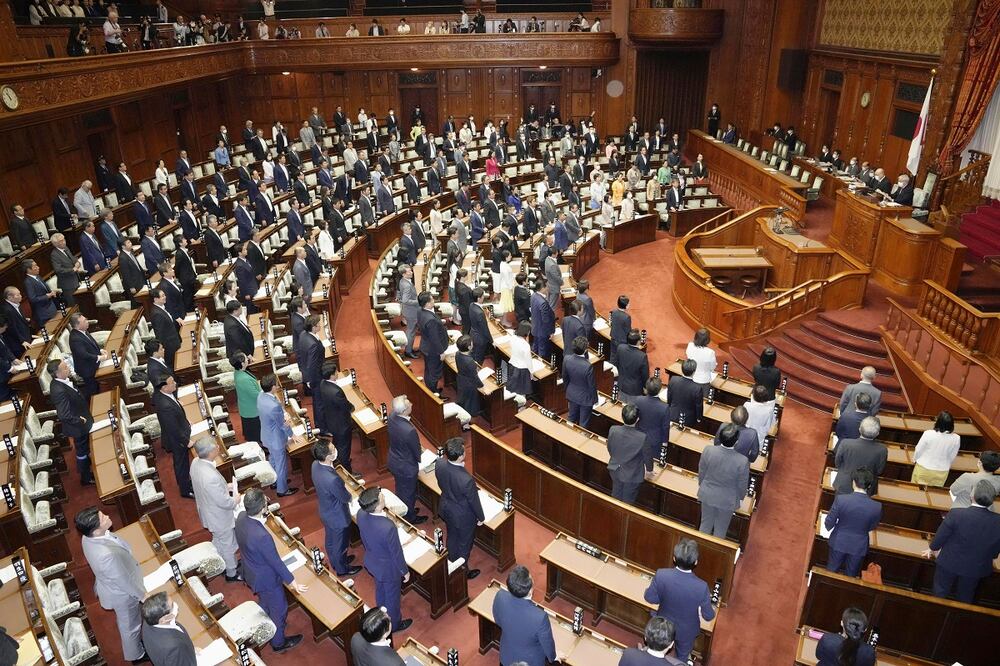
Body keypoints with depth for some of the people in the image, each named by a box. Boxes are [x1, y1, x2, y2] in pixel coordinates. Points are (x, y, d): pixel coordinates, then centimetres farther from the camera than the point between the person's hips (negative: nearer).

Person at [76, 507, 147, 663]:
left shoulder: (88, 537, -20)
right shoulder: (107, 555, -46)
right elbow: (124, 580, -29)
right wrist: (141, 595, -11)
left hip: (111, 585, 7)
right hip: (122, 593, -7)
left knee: (124, 621, 34)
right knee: (130, 625, 22)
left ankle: (137, 639, 61)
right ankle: (136, 655, 49)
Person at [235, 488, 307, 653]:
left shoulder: (241, 517, -20)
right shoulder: (262, 536, -42)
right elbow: (276, 563, -26)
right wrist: (293, 583, -16)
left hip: (252, 572, 8)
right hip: (266, 578, -8)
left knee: (265, 603, 35)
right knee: (279, 609, 21)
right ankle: (278, 642, 45)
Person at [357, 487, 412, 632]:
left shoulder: (361, 514, -23)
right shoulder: (388, 527, -43)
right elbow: (396, 553, -25)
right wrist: (405, 571, -7)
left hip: (372, 562, 6)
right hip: (389, 568, -6)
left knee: (380, 590, 33)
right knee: (392, 596, 23)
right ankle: (394, 624, 49)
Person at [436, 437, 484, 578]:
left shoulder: (439, 464, -24)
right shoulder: (466, 480, -41)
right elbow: (474, 501, -22)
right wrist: (481, 517, -3)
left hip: (446, 508, 6)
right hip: (463, 516, -6)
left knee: (452, 536, 31)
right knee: (464, 544, 22)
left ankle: (451, 564, 55)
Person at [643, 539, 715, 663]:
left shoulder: (661, 575, -33)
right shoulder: (701, 587, -36)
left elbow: (649, 597, -16)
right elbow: (708, 616, -20)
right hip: (686, 631, -1)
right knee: (682, 657, 31)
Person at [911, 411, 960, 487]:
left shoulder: (928, 434, -23)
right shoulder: (956, 439, -17)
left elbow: (918, 450, -9)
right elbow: (952, 457, -2)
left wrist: (915, 460, 12)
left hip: (923, 468, -2)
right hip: (942, 472, 2)